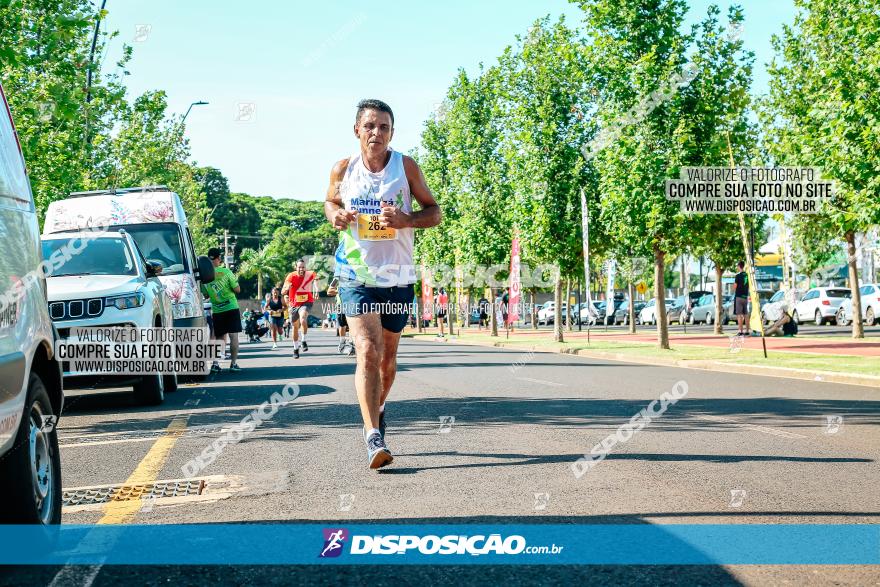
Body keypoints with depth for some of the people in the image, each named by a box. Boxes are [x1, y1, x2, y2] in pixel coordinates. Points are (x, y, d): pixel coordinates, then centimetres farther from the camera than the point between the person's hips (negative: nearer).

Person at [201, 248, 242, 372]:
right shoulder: (226, 272, -11)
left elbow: (205, 294, 7)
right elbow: (237, 290, -7)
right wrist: (235, 282, 11)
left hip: (216, 310, 3)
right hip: (231, 307, -3)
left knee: (219, 338, 11)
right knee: (233, 336, 1)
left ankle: (215, 363, 0)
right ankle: (233, 363, -1)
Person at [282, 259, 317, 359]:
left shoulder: (311, 275, -10)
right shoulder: (291, 276, -16)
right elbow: (282, 292, -20)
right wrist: (287, 288, -43)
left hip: (306, 302, -1)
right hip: (294, 304, 1)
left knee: (303, 319, -32)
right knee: (295, 327, 12)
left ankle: (304, 341, -15)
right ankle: (296, 349, 30)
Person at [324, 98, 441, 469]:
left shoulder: (405, 166, -2)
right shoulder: (343, 170, 1)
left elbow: (434, 212, 3)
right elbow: (330, 202, 19)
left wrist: (406, 220, -18)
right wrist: (335, 215, -5)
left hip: (398, 277, 1)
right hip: (356, 275, -1)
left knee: (387, 356, 15)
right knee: (367, 351, -18)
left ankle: (377, 411, 42)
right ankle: (374, 438, -23)